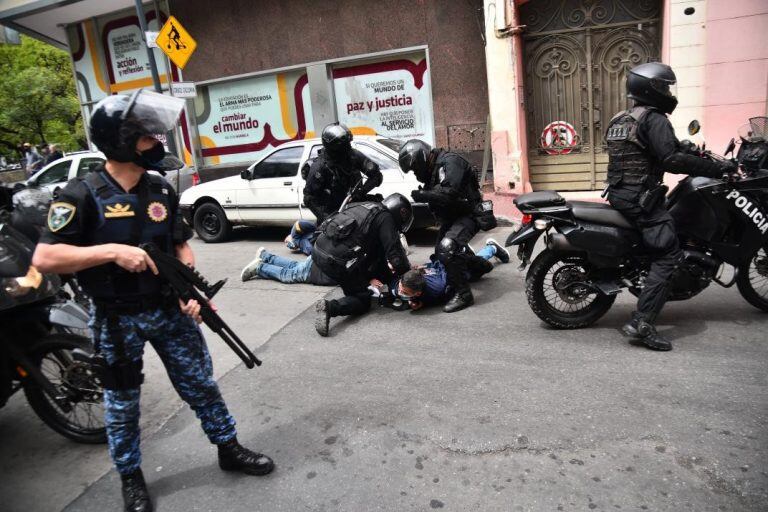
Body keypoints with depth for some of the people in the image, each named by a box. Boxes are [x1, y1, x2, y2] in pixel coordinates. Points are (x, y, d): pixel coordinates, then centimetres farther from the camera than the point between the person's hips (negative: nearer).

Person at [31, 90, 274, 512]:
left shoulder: (161, 190, 2)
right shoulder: (83, 195, -14)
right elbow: (43, 258, -18)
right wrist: (112, 251, -27)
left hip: (169, 309, 4)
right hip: (116, 319, -4)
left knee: (202, 384, 13)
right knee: (122, 403, 13)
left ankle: (229, 449, 31)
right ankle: (131, 478, 34)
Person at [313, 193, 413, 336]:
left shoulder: (365, 206, 24)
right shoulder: (385, 218, 1)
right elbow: (395, 253, -7)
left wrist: (387, 266, 33)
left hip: (318, 251, 8)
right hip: (337, 262, -8)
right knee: (362, 300, 6)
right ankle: (331, 307, -16)